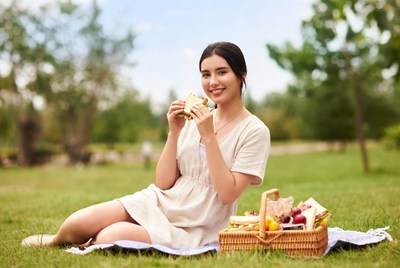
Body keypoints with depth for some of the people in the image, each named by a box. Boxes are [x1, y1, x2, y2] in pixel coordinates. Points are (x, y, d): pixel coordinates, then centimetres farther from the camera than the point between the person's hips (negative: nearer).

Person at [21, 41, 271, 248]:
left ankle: (89, 245, 5)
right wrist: (174, 132, -9)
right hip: (158, 202, 5)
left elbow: (228, 194, -16)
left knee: (108, 237, -29)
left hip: (189, 230, -5)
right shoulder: (196, 118, 8)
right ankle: (56, 241, 17)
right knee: (74, 225, -17)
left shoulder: (255, 131, -8)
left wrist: (208, 137, -19)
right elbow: (164, 183, 3)